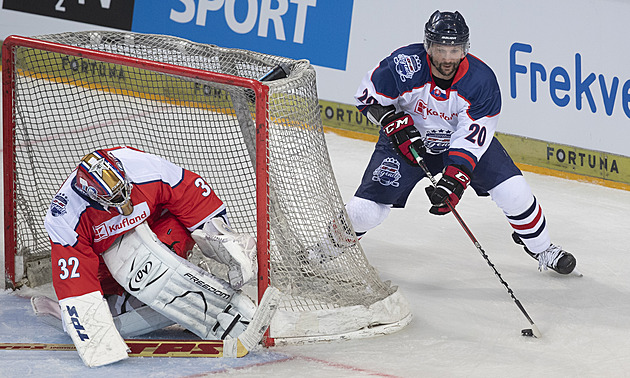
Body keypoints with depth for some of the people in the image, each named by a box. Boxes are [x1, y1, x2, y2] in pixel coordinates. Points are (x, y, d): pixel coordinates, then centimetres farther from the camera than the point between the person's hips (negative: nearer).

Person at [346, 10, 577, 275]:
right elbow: (368, 96, -12)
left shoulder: (481, 80, -26)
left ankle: (542, 250, 13)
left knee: (513, 191, -13)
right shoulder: (405, 65, -28)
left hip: (465, 139, 1)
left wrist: (454, 179, -40)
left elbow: (471, 139, -29)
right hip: (407, 141, -1)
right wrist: (397, 125, -24)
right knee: (365, 210, -12)